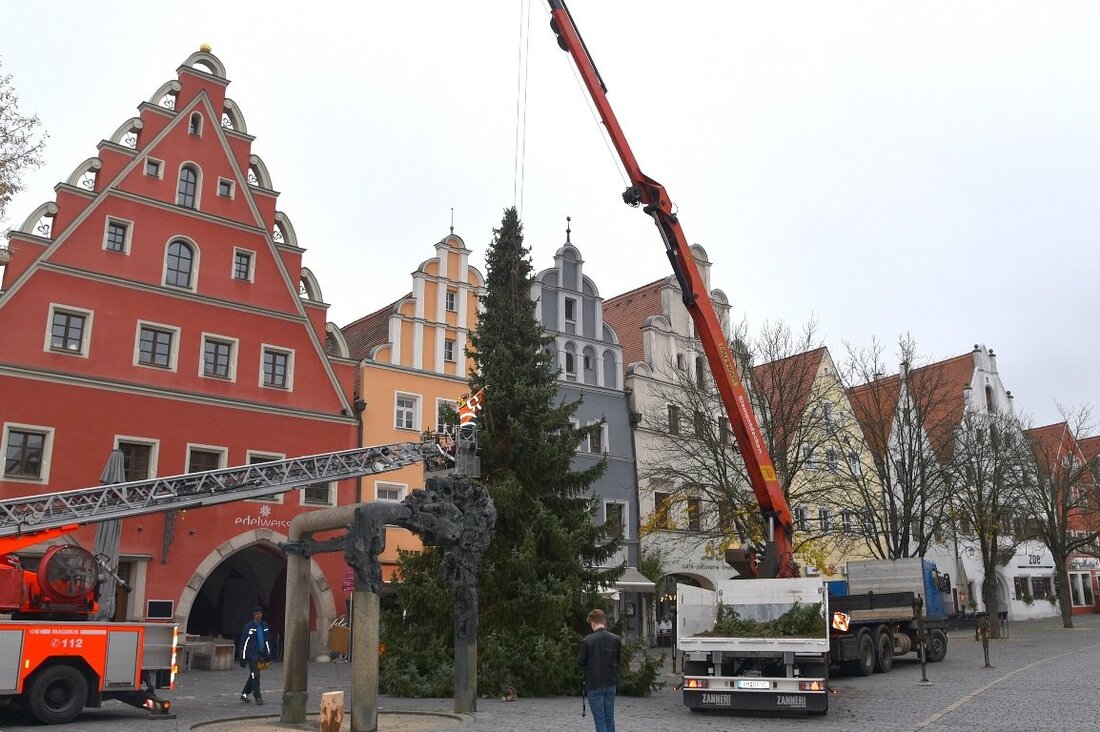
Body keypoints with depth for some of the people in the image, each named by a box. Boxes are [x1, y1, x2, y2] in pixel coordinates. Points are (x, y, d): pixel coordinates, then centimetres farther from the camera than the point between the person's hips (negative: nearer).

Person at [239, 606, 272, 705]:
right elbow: (243, 642, -7)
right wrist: (243, 658, -9)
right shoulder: (249, 626, -6)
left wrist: (268, 655, 12)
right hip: (252, 655, -6)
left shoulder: (264, 625, 11)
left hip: (261, 654, 6)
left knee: (253, 675, 13)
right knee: (255, 675, -8)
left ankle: (244, 694, 26)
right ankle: (257, 697, -4)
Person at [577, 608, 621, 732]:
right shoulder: (615, 639, -3)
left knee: (599, 719, 1)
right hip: (611, 684, 4)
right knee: (610, 717, 15)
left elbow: (580, 663, -8)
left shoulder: (587, 641, -14)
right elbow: (619, 660, 6)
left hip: (594, 685, -4)